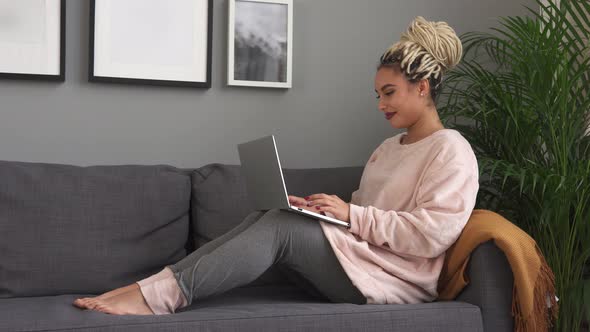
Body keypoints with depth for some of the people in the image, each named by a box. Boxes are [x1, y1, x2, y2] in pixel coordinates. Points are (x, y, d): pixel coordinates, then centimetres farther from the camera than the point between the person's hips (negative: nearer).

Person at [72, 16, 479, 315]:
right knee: (267, 218, -16)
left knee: (281, 226, -25)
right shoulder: (388, 148, 23)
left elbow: (433, 235, -17)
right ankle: (151, 287, -26)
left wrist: (352, 214, -17)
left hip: (399, 279, -7)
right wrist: (319, 210, -1)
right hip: (356, 261, 7)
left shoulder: (452, 151, -4)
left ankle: (159, 295, -31)